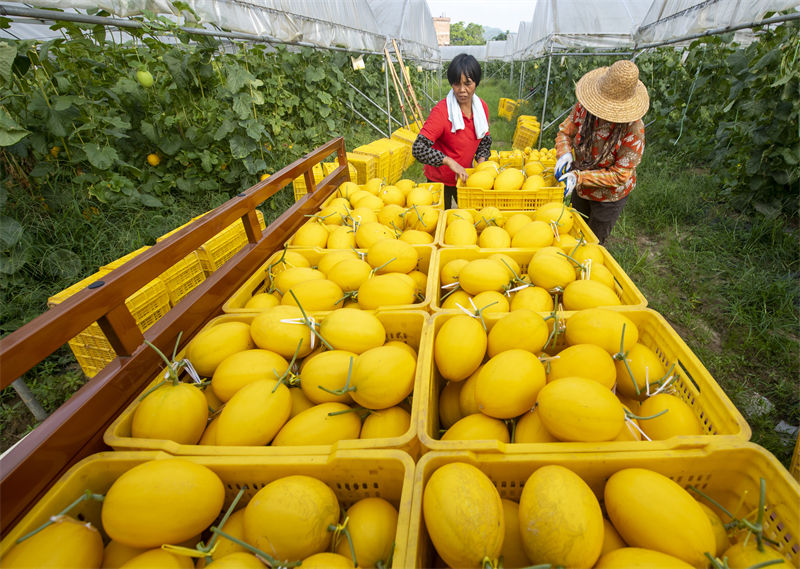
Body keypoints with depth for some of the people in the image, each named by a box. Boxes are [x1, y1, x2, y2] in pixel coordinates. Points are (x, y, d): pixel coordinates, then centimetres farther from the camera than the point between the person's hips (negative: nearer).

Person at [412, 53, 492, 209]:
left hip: (465, 176, 6)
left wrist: (481, 162, -8)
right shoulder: (441, 111, -23)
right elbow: (418, 148, -31)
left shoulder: (481, 107, -3)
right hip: (440, 179, -5)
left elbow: (485, 140, 11)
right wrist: (450, 162, -35)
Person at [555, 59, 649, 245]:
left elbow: (619, 176, -28)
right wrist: (564, 154, -28)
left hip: (608, 196, -4)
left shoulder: (634, 130, -31)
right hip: (580, 189, 5)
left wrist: (579, 177, -37)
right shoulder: (584, 106, -20)